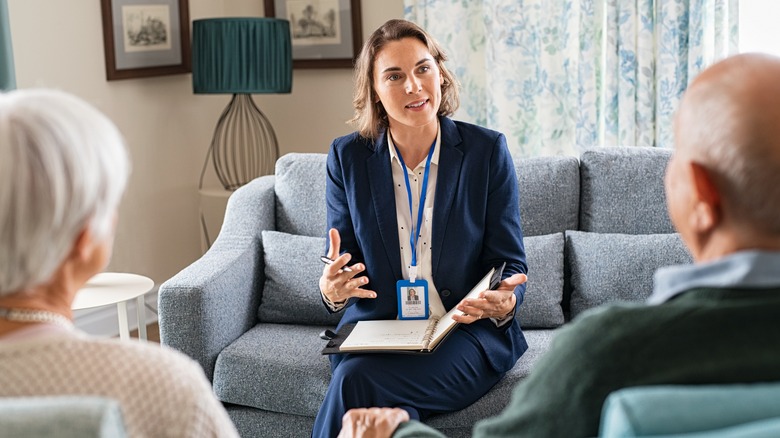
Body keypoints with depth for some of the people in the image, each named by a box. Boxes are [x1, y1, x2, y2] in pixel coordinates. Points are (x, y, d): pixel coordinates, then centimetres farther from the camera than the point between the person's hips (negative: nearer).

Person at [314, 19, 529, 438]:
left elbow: (510, 266, 1)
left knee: (356, 381, -28)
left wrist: (503, 303, -22)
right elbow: (341, 270, 6)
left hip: (467, 332, -2)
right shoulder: (347, 157, 4)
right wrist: (332, 289, -18)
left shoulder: (487, 150, 0)